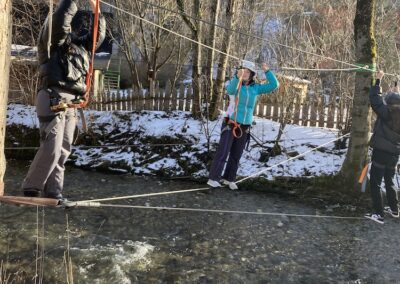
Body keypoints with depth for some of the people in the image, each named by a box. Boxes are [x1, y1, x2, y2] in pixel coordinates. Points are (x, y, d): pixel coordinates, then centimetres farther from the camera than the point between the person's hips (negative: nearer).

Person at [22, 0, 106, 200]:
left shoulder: (80, 44, 25)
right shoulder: (54, 39, 2)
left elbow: (98, 35, 29)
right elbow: (60, 20, -16)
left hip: (70, 105, 8)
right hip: (53, 100, -8)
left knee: (63, 150, 4)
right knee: (51, 148, -13)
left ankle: (52, 191, 8)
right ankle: (31, 189, -1)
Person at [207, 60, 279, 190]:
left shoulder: (255, 88, 5)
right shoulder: (235, 84, -8)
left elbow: (274, 85, 6)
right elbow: (230, 89, -35)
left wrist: (267, 71, -4)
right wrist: (237, 76, -53)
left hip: (244, 127, 4)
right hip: (230, 124, -4)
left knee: (236, 155, 8)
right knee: (222, 152, -14)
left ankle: (228, 178, 22)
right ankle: (213, 178, -10)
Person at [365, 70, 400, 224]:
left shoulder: (386, 113, -15)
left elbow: (375, 98, -10)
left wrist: (378, 80, -1)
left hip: (381, 152, -7)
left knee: (375, 183, -1)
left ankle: (378, 214, -4)